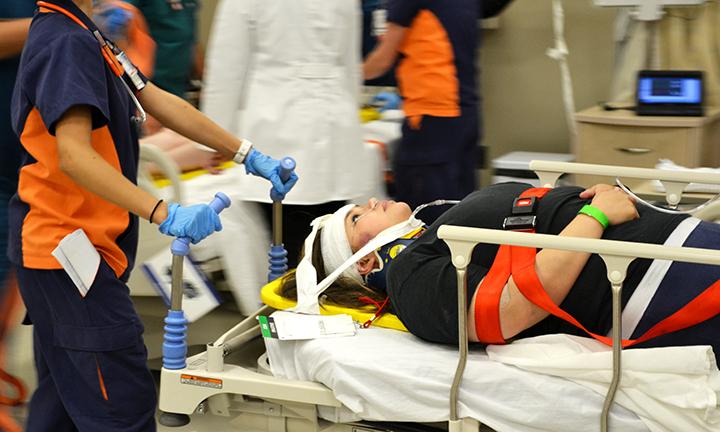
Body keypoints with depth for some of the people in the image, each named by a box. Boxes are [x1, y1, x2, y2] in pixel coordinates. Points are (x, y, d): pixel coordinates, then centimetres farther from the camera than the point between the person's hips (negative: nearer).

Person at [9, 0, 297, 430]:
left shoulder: (83, 36, 12)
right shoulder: (66, 42, -19)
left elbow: (162, 103, 12)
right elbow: (73, 154, -30)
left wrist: (249, 156, 10)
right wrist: (164, 214, -38)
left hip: (59, 245, 10)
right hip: (69, 246, -10)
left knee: (66, 394, 18)